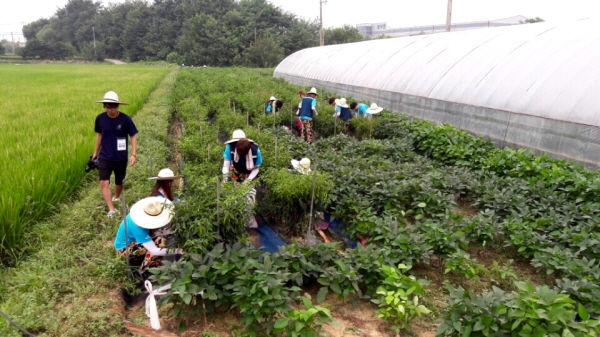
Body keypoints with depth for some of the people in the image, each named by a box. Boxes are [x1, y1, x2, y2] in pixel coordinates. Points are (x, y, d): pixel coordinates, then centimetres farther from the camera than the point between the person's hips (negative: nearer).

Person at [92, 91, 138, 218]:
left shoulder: (125, 119, -14)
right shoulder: (100, 118, -6)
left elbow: (133, 136, -7)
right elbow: (99, 135, 8)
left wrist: (134, 154, -16)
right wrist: (95, 152, 15)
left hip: (121, 158, -1)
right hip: (104, 157, 1)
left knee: (119, 182, 17)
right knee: (104, 183, -14)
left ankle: (116, 198, 46)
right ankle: (111, 209, -11)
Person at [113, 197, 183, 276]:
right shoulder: (137, 228, -39)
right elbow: (154, 251, -40)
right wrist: (176, 251, -38)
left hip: (134, 240, 8)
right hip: (124, 248, -8)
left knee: (162, 241, -10)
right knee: (156, 245, -28)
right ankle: (144, 272, -11)